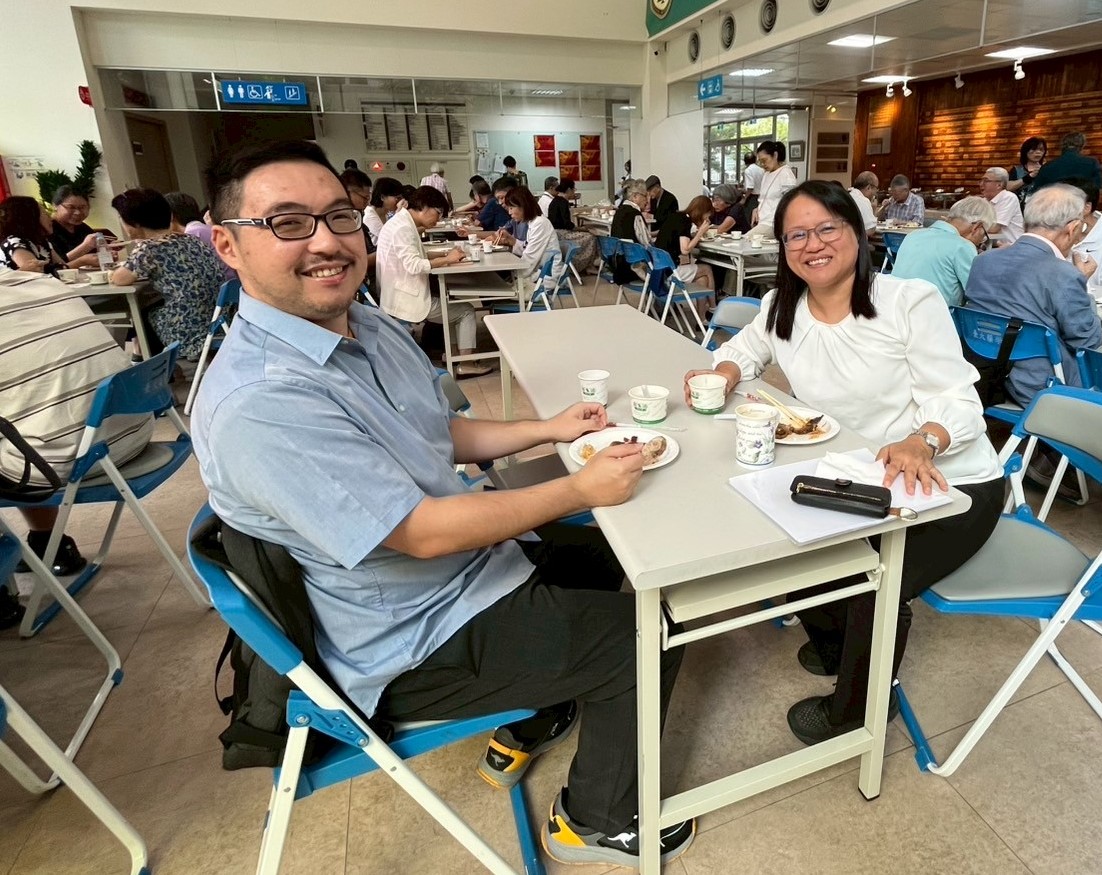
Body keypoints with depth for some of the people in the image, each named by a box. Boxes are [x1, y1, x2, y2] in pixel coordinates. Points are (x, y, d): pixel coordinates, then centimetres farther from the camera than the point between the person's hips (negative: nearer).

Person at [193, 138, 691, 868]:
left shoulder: (370, 326, -1)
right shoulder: (259, 402, -31)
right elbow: (423, 533, -30)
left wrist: (548, 429, -1)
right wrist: (579, 489, -23)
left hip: (472, 562, 9)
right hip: (418, 643, -9)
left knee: (611, 552, 24)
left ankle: (525, 728, 36)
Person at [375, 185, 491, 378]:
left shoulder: (401, 222, 13)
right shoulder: (403, 228, -18)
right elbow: (413, 266, -28)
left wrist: (443, 255, 0)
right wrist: (446, 259, -19)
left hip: (402, 294, 10)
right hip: (407, 299, -10)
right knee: (466, 311, 0)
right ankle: (466, 364, 1)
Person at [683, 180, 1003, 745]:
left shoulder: (912, 302, -15)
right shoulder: (782, 310, -1)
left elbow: (957, 402, -16)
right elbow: (743, 349, 15)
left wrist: (921, 444, -39)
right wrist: (723, 375, -11)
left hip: (949, 484, -5)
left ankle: (857, 708, 8)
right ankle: (835, 643, 26)